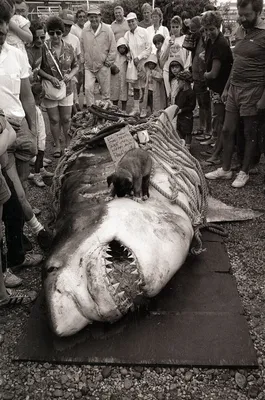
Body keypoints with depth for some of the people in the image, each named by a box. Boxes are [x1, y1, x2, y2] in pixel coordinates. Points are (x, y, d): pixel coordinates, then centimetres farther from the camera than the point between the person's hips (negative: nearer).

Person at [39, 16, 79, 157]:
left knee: (66, 119, 9)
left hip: (66, 89, 2)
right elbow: (38, 68, -5)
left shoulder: (69, 48, 0)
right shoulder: (44, 48, -9)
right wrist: (50, 78, -18)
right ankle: (57, 145, 22)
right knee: (54, 120, 7)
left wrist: (70, 75, -12)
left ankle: (68, 143, 27)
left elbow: (76, 66, 8)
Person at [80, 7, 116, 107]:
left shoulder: (107, 30, -3)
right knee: (88, 89, -7)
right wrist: (83, 61, 8)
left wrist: (108, 62, -3)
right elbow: (82, 48, 11)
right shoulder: (85, 31, 3)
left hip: (103, 66, -2)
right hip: (88, 66, 2)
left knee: (105, 91, 5)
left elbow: (113, 48, 0)